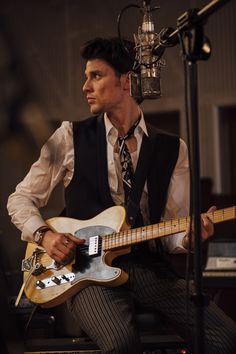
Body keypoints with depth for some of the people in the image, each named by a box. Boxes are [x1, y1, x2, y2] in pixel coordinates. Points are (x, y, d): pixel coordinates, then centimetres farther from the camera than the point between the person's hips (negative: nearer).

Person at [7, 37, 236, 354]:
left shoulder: (172, 149, 11)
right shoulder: (71, 137, 7)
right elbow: (21, 199, 13)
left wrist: (189, 237, -14)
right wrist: (44, 236, -6)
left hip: (148, 265, 2)